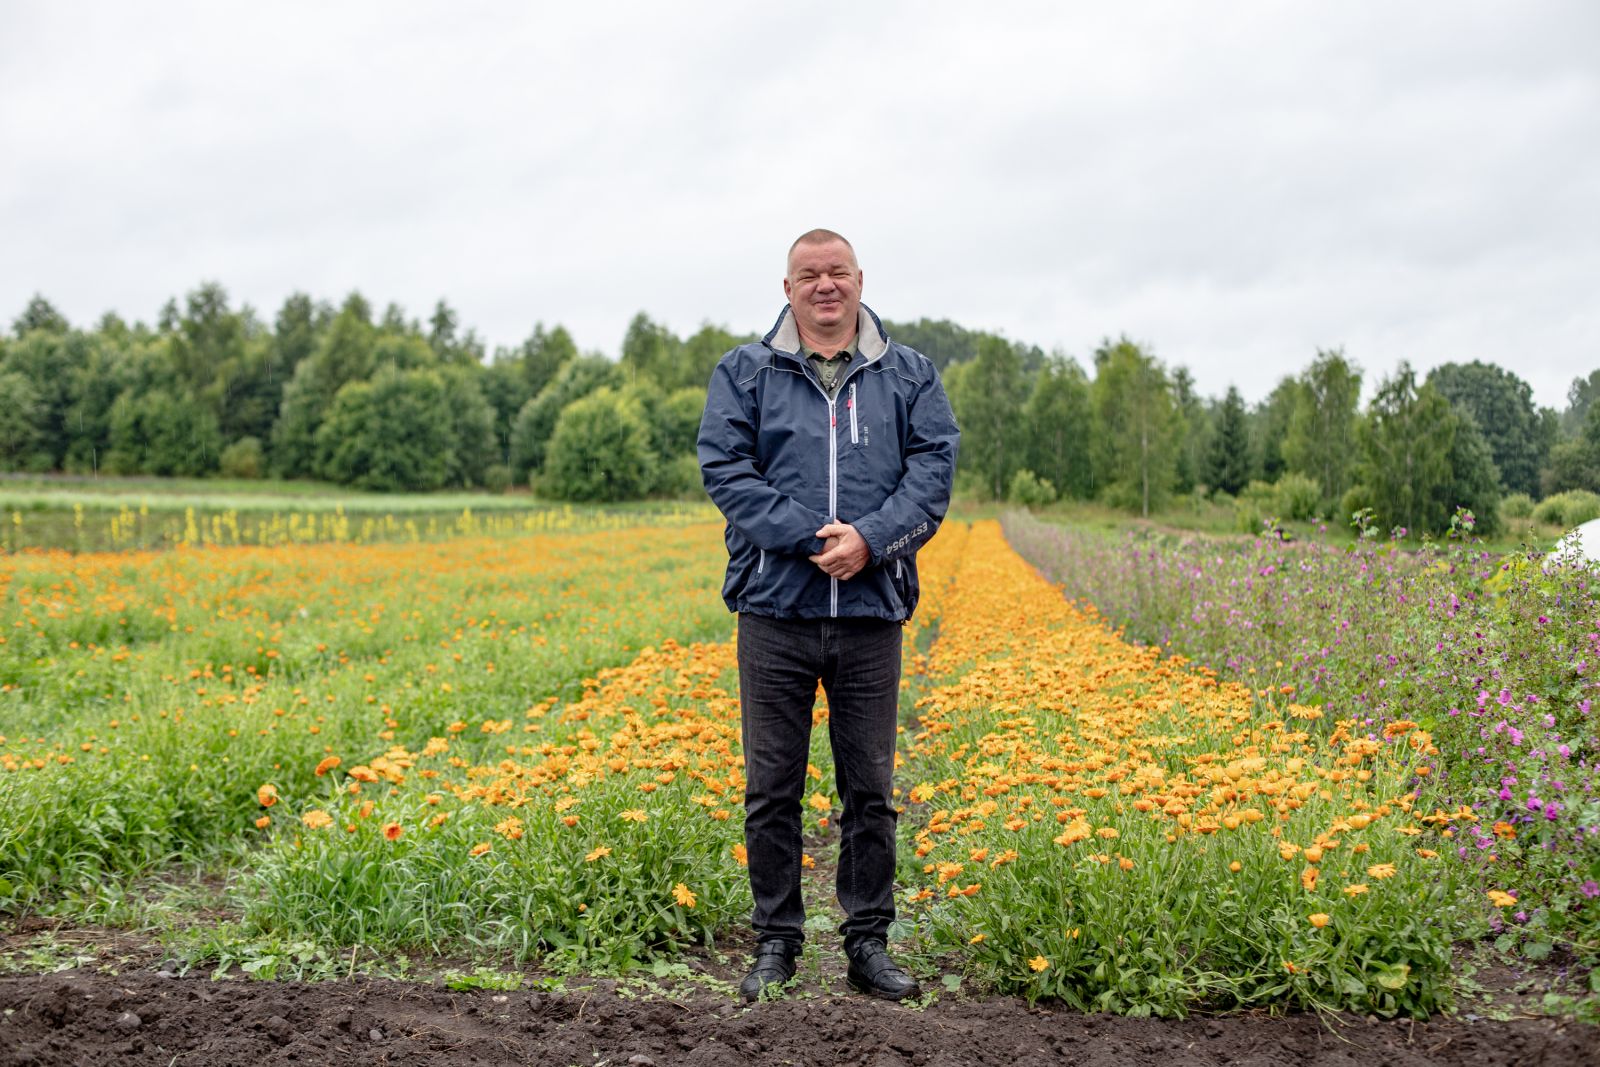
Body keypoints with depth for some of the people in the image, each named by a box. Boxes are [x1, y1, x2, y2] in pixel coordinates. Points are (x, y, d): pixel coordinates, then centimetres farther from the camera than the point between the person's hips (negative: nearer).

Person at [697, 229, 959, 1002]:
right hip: (776, 610, -1)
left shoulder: (909, 376, 10)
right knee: (771, 790, 5)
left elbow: (934, 468, 1)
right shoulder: (744, 374, 6)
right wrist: (813, 538, -17)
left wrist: (869, 539, -16)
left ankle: (869, 942, 21)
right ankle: (776, 941, 19)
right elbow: (725, 468, -5)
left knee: (870, 790, 8)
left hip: (870, 613, 1)